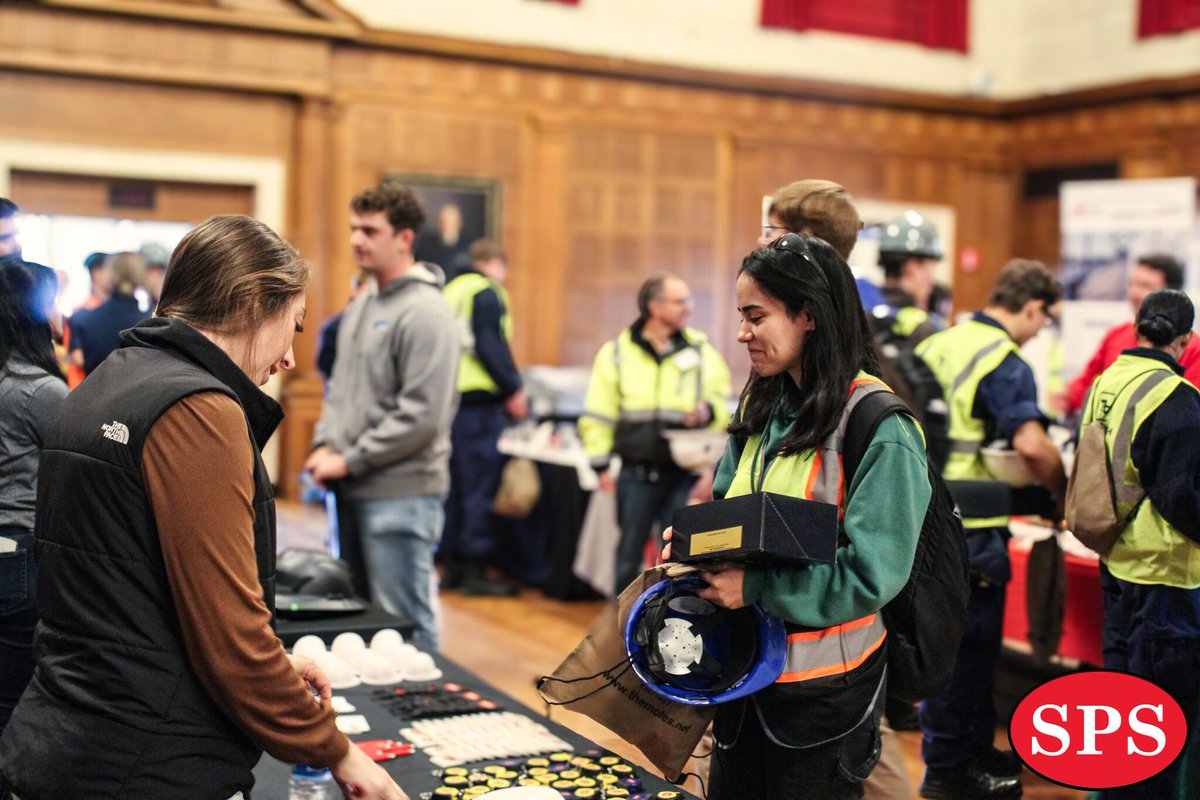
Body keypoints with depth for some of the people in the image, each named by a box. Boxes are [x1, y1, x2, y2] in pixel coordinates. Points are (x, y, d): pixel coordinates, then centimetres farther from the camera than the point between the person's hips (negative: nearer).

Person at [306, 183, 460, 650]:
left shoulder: (425, 313, -14)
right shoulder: (359, 305, 14)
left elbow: (422, 415, -20)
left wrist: (350, 461, -14)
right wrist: (324, 445, 6)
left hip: (401, 493, -9)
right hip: (352, 491, 9)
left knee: (404, 624, -3)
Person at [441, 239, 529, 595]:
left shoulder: (452, 290, 18)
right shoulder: (487, 293, -8)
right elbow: (491, 347, -17)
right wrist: (514, 390, -13)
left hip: (449, 398, 9)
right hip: (478, 400, -9)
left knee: (455, 484, 13)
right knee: (481, 485, -4)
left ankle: (451, 565, 18)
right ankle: (475, 570, -2)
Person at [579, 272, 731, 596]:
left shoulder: (702, 351, 3)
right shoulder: (617, 351, 1)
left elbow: (723, 399, 10)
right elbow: (598, 414, 4)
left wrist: (709, 411, -12)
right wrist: (601, 464, 0)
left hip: (684, 474, 0)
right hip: (636, 472, 0)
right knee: (629, 552, 9)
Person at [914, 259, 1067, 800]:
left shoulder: (937, 344, 11)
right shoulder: (1004, 361, -16)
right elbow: (1031, 445, -27)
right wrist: (1065, 493, -11)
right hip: (969, 526, -9)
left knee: (969, 639, 20)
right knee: (967, 644, 3)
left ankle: (975, 749, 32)